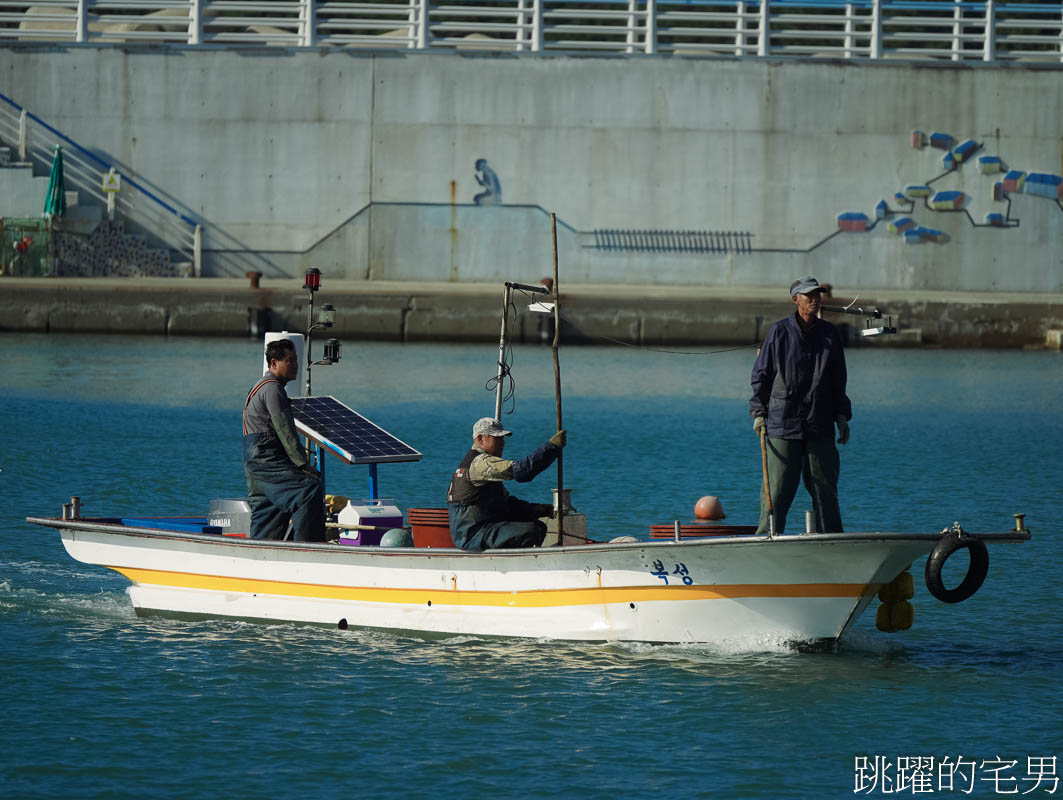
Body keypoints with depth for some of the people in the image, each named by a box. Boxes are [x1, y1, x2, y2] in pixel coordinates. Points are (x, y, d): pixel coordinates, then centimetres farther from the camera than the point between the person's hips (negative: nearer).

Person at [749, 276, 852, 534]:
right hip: (782, 423, -3)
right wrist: (759, 413, -2)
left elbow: (838, 380, 17)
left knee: (825, 489, 6)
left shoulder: (829, 333, 10)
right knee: (776, 490, -4)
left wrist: (842, 416, 11)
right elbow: (761, 375, 4)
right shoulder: (780, 332, -1)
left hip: (820, 425, 3)